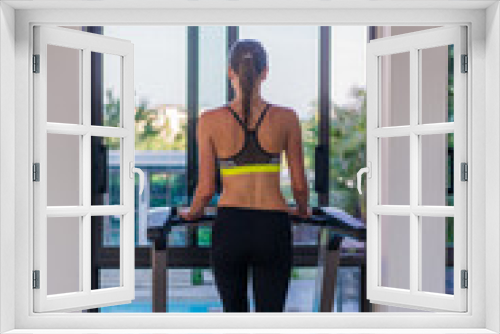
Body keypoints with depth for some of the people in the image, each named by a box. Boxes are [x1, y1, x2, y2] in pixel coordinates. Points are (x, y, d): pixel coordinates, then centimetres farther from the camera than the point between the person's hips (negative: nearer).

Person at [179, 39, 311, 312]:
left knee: (234, 311, 20)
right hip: (273, 230, 0)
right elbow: (299, 184, 4)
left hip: (230, 228, 0)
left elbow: (206, 188, -1)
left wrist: (192, 213, 21)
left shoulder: (210, 121, -4)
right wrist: (302, 210, 26)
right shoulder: (287, 118, -2)